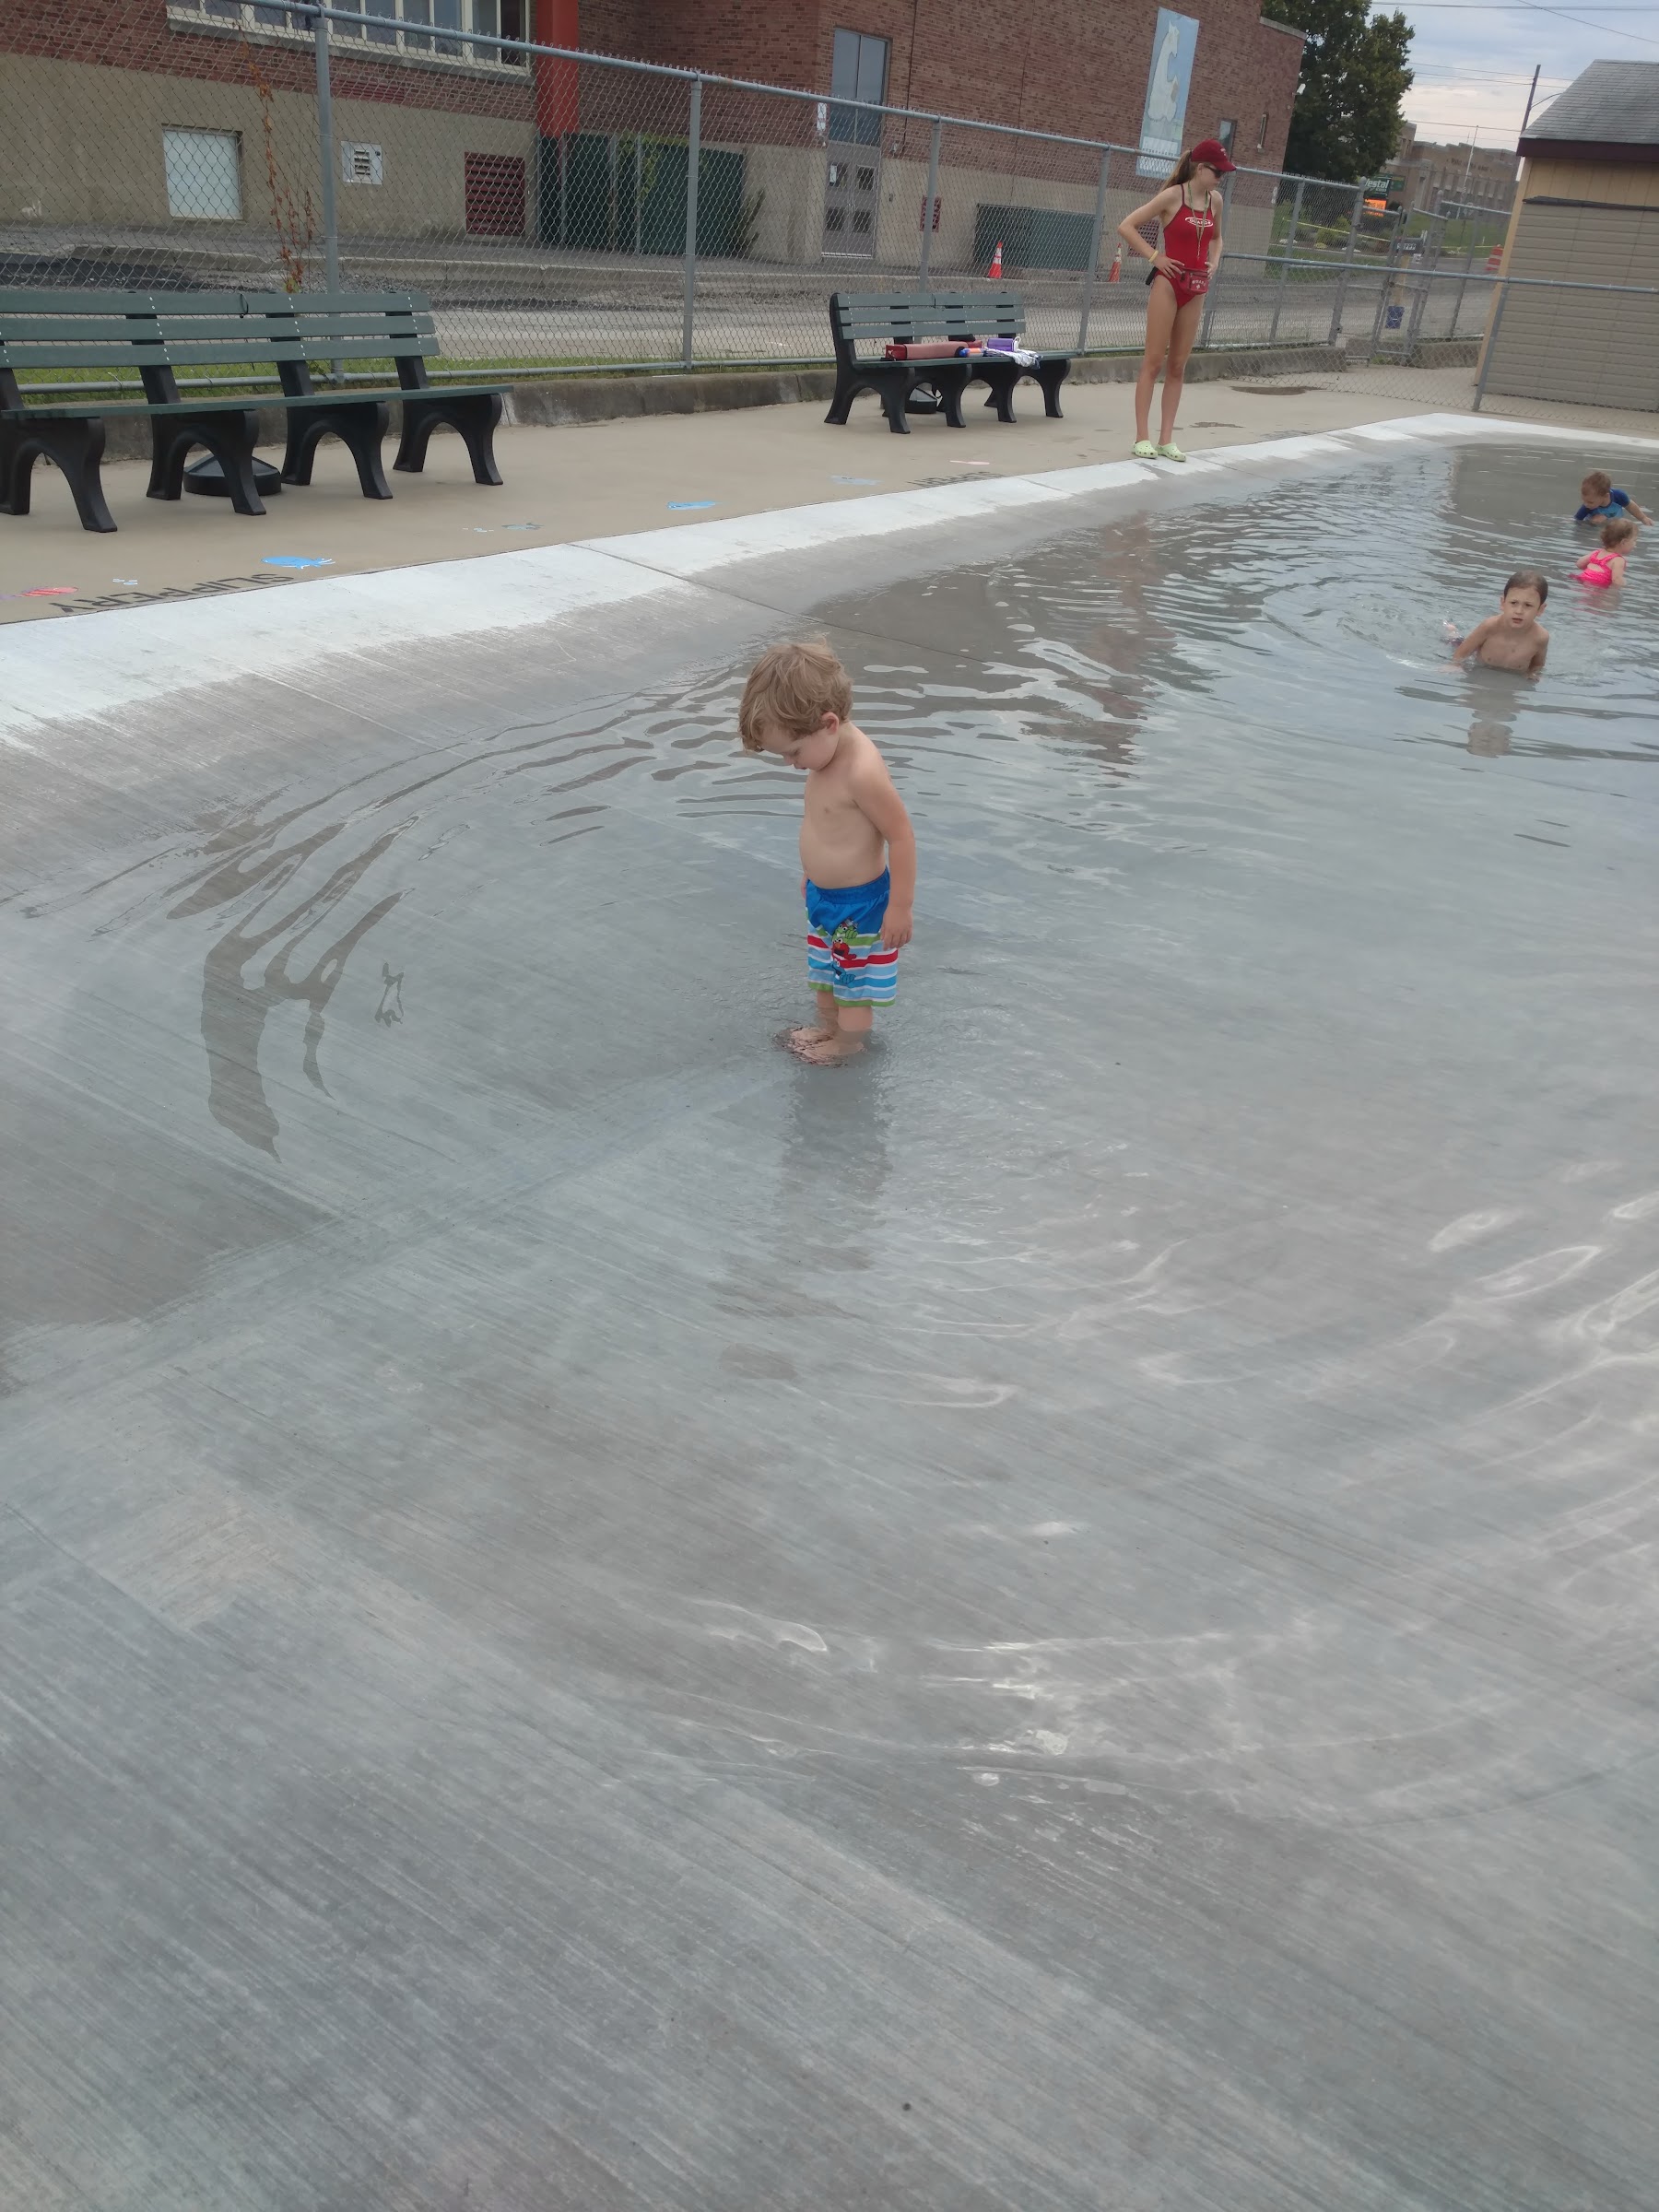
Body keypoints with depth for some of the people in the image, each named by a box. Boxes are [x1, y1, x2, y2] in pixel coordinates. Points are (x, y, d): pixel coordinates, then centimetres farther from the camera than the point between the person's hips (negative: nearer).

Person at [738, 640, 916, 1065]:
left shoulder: (862, 772, -33)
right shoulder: (829, 752, -5)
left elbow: (901, 836, -27)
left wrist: (900, 906, -21)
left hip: (859, 904, -9)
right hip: (824, 895, 9)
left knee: (855, 980, 14)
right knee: (825, 970, 27)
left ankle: (849, 1042, 34)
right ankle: (827, 1024, 48)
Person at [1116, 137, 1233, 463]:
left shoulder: (1215, 200, 8)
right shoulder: (1173, 196, -8)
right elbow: (1126, 227, -9)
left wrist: (1213, 263, 9)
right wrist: (1154, 256, -12)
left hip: (1196, 288, 6)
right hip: (1168, 283, -6)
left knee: (1178, 366, 6)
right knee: (1154, 361, -4)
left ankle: (1166, 439, 8)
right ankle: (1142, 438, -3)